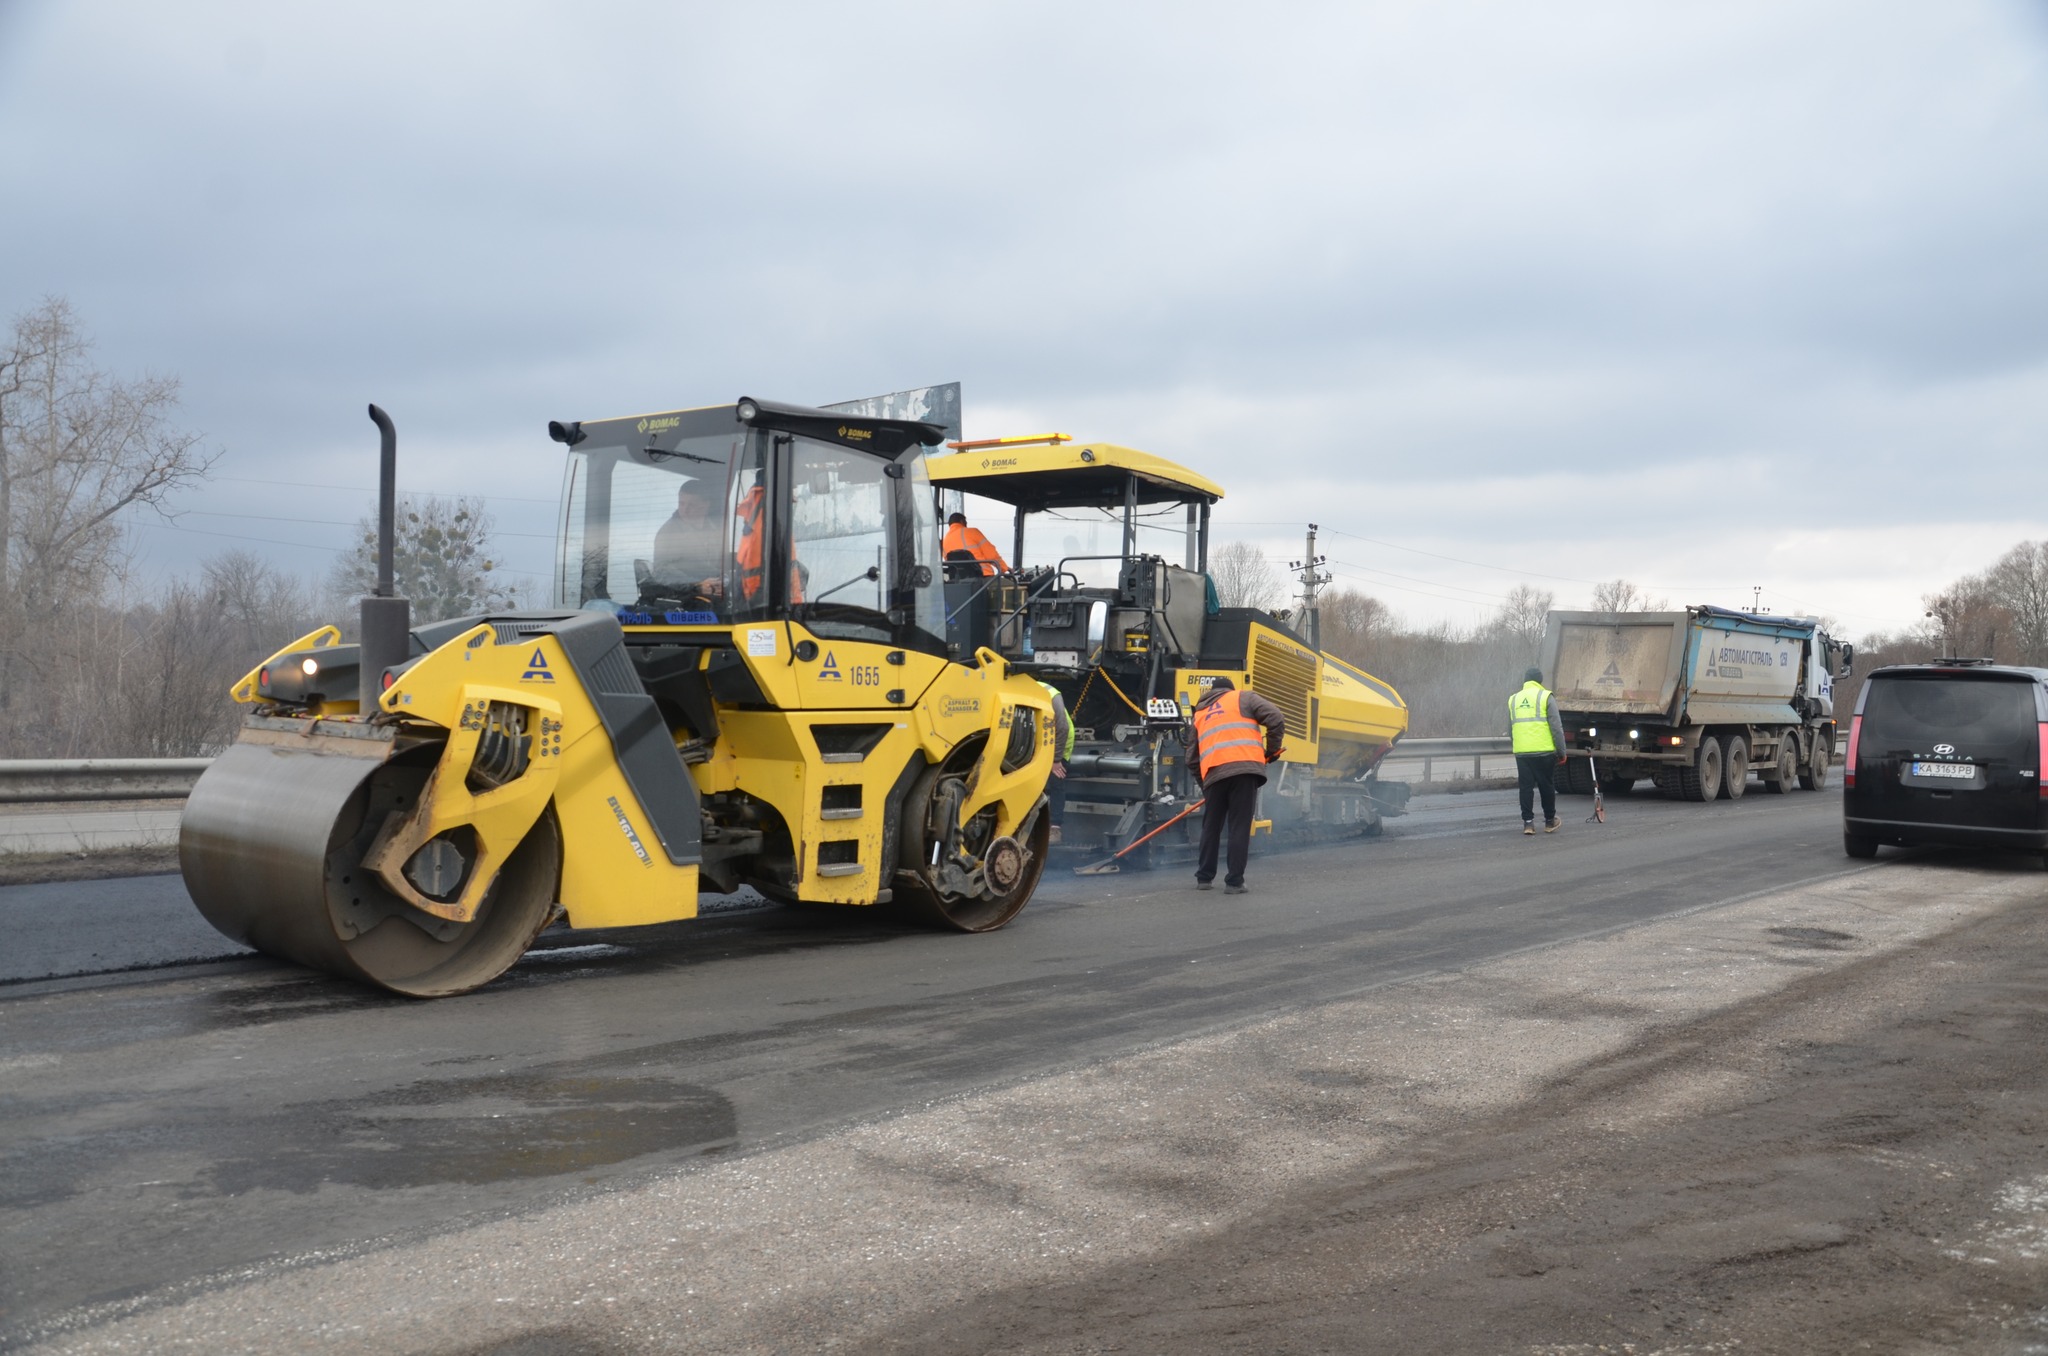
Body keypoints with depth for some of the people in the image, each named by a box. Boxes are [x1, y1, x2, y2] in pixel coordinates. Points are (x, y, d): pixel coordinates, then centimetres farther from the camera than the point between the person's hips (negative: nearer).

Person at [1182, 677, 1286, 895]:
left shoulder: (1199, 714, 29)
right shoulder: (1243, 698, 17)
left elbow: (1193, 758, 26)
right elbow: (1276, 719, 3)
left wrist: (1204, 786, 35)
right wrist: (1271, 750, 15)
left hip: (1213, 774, 3)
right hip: (1245, 768, -3)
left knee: (1211, 827, 16)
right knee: (1239, 827, -1)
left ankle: (1204, 878, 22)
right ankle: (1234, 882, -2)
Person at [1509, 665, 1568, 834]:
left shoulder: (1513, 700, 12)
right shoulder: (1545, 697, -1)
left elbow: (1510, 731, 18)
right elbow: (1556, 728, -5)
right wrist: (1562, 751, 1)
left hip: (1521, 752, 3)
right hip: (1544, 751, -3)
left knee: (1526, 787, 7)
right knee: (1547, 787, 9)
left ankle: (1528, 822, 3)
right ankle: (1549, 822, 18)